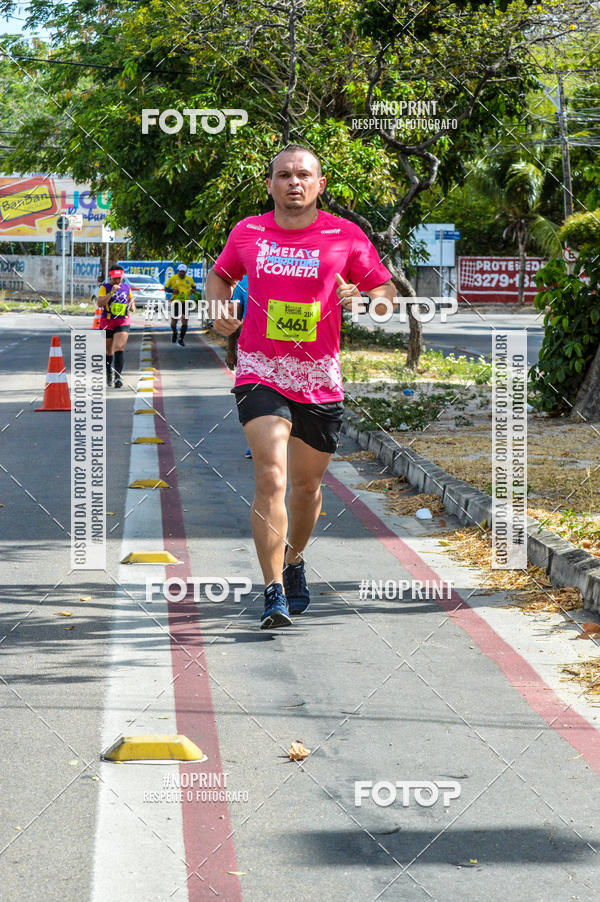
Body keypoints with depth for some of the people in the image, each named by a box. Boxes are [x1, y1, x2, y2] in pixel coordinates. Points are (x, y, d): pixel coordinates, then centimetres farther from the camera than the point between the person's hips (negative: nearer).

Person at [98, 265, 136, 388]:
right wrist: (111, 292, -24)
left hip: (122, 323, 0)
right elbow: (100, 303, -17)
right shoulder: (105, 287, -1)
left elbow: (132, 309, 18)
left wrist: (132, 306, -6)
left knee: (119, 348, -19)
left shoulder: (127, 288, 8)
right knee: (109, 351, 12)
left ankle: (118, 376, -25)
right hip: (107, 323, 0)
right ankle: (109, 373, 36)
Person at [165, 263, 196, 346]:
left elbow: (194, 286, 25)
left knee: (184, 322, -10)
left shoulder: (189, 279, 6)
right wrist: (172, 291, -14)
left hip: (185, 303, 1)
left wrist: (194, 290, 2)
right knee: (174, 321, 4)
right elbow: (166, 288, 5)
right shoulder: (173, 278, -1)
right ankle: (174, 332, 39)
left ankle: (181, 339, -2)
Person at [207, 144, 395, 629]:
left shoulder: (345, 236, -1)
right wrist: (219, 308, 4)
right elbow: (220, 274, 22)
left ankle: (294, 561, 43)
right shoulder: (247, 233, 3)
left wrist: (361, 299, -16)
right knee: (270, 477, -18)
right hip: (261, 375, -1)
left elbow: (387, 290, 5)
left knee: (307, 486, 15)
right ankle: (275, 594, -18)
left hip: (321, 379, 1)